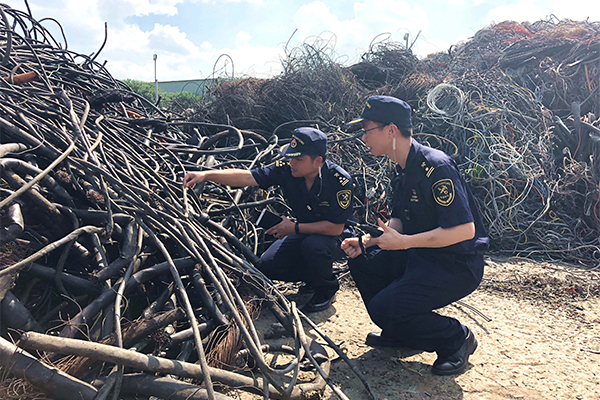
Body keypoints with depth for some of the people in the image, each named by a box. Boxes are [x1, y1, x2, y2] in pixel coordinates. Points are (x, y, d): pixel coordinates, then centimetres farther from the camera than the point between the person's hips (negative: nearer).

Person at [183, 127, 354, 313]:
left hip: (335, 237, -5)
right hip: (304, 232, 5)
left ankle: (327, 289, -5)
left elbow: (336, 228, -27)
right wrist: (206, 175, -33)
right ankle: (314, 275, 16)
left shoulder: (340, 181, -29)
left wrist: (295, 227, -25)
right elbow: (247, 177, -22)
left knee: (312, 245, -37)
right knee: (268, 266, -8)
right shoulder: (286, 169, -17)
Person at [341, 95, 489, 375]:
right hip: (422, 256, 9)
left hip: (458, 267, -9)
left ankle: (456, 339, 5)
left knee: (384, 308, -18)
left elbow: (465, 229, -28)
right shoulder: (402, 171, 7)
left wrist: (403, 242, -25)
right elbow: (398, 221, 14)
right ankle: (400, 332, 16)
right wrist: (366, 242, -4)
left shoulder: (435, 167, -23)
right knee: (361, 259, 1)